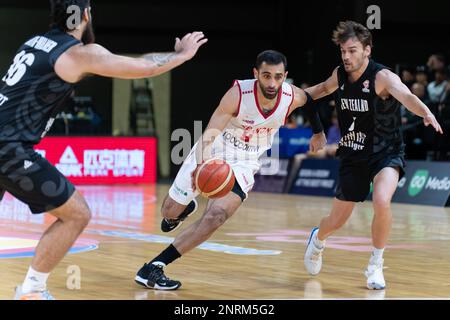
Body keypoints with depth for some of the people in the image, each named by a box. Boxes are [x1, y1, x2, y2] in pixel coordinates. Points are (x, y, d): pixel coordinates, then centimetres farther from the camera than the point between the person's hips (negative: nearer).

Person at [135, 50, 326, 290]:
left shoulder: (293, 97, -18)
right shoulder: (238, 94, -29)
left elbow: (311, 100, 9)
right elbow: (209, 135, -35)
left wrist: (318, 131, 23)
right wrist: (202, 165, -53)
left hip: (243, 164, 2)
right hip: (211, 154, -2)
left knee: (215, 217, -21)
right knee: (171, 211, 8)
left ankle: (154, 267, -16)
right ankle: (185, 209, 49)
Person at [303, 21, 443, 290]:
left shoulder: (382, 77, -22)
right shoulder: (340, 75, -4)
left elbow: (405, 95, -44)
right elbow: (324, 89, 22)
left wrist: (426, 113, -63)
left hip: (386, 153, -5)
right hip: (353, 156, 5)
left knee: (381, 201, -33)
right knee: (338, 220, 10)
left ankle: (376, 265, -10)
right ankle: (318, 240, 48)